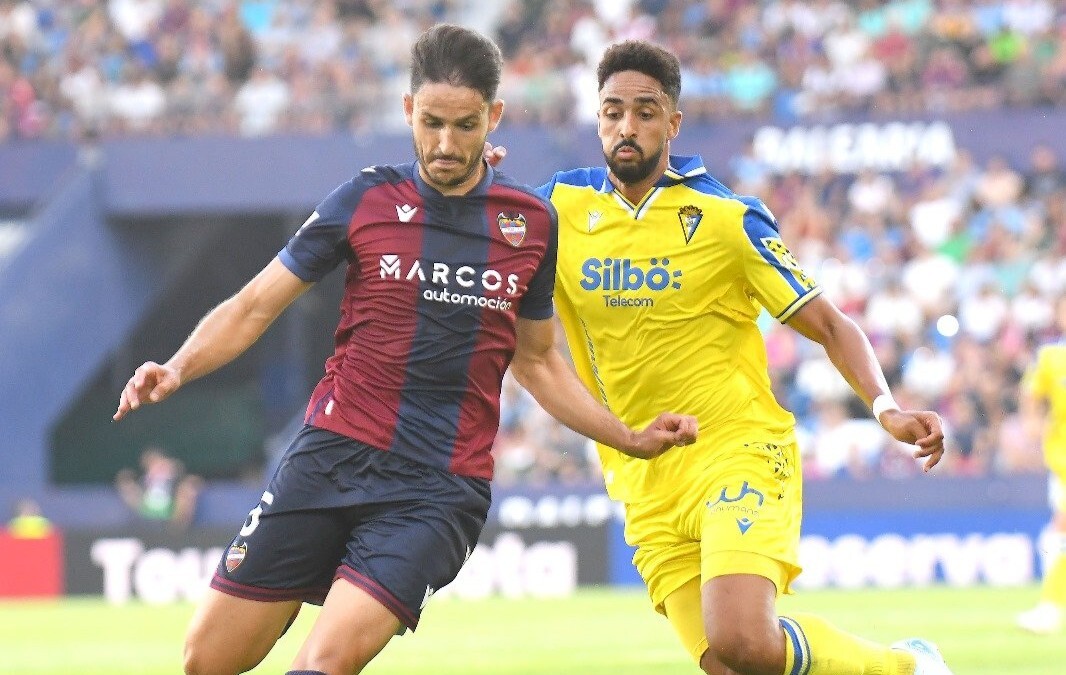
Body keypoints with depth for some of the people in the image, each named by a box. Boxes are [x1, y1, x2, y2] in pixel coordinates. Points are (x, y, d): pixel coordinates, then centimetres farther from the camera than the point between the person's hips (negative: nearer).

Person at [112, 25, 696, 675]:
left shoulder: (533, 223, 6)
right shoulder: (366, 200, 2)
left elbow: (536, 360, 21)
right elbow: (255, 306, 6)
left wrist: (632, 439, 15)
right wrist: (176, 369, -11)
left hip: (439, 488, -1)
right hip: (332, 453, 1)